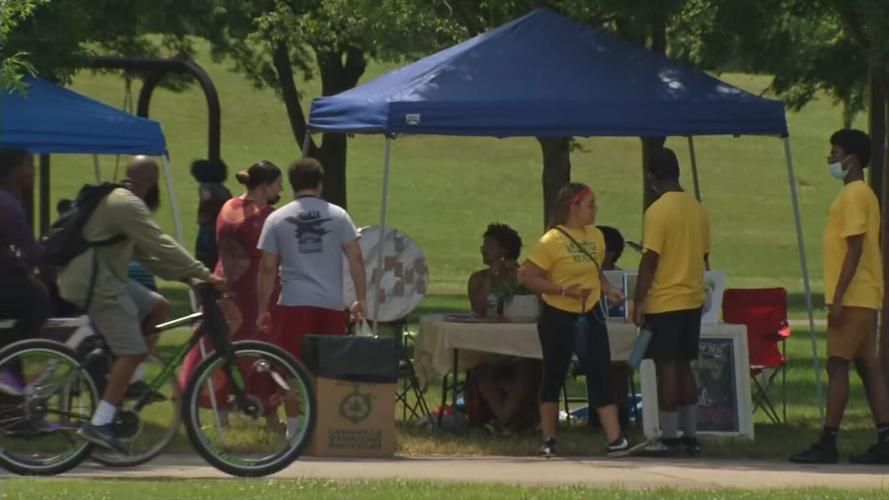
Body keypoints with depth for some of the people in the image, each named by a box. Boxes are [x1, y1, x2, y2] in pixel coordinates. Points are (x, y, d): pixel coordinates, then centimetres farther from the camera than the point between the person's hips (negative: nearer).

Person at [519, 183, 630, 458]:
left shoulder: (596, 236, 7)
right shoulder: (552, 241, -13)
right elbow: (526, 276, -16)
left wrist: (608, 289, 2)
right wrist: (563, 290, -22)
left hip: (590, 315, 5)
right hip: (558, 318, -5)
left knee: (601, 376, -4)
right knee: (554, 376, 7)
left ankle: (615, 439, -10)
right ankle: (548, 440, 18)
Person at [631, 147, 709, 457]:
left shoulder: (657, 212, -14)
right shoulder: (697, 209, 8)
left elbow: (649, 261, -16)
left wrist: (638, 303, -11)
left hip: (664, 303, -7)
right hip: (693, 299, 7)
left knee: (666, 368, -3)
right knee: (683, 367, 14)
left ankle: (669, 439, -2)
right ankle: (690, 435, 14)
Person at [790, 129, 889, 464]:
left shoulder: (853, 195, -13)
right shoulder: (862, 194, 18)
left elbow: (855, 248, -20)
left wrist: (838, 297, -22)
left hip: (853, 297, -10)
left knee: (838, 365, -9)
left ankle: (827, 443, -9)